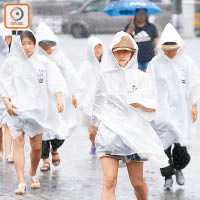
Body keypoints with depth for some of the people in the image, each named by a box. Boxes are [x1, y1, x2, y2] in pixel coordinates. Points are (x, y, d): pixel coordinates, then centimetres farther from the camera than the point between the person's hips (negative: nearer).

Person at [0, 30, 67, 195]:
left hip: (36, 109, 1)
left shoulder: (44, 62, 3)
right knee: (18, 143, -10)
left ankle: (33, 175, 30)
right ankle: (21, 182, -12)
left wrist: (59, 98, -16)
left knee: (37, 146, 4)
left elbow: (56, 82, -1)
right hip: (17, 109, -1)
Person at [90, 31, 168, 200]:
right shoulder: (105, 77, 8)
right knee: (109, 181, -14)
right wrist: (94, 125, 29)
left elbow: (153, 108, 4)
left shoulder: (142, 78, 4)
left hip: (134, 133, 0)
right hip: (109, 132, 0)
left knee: (138, 182, 7)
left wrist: (140, 103, -16)